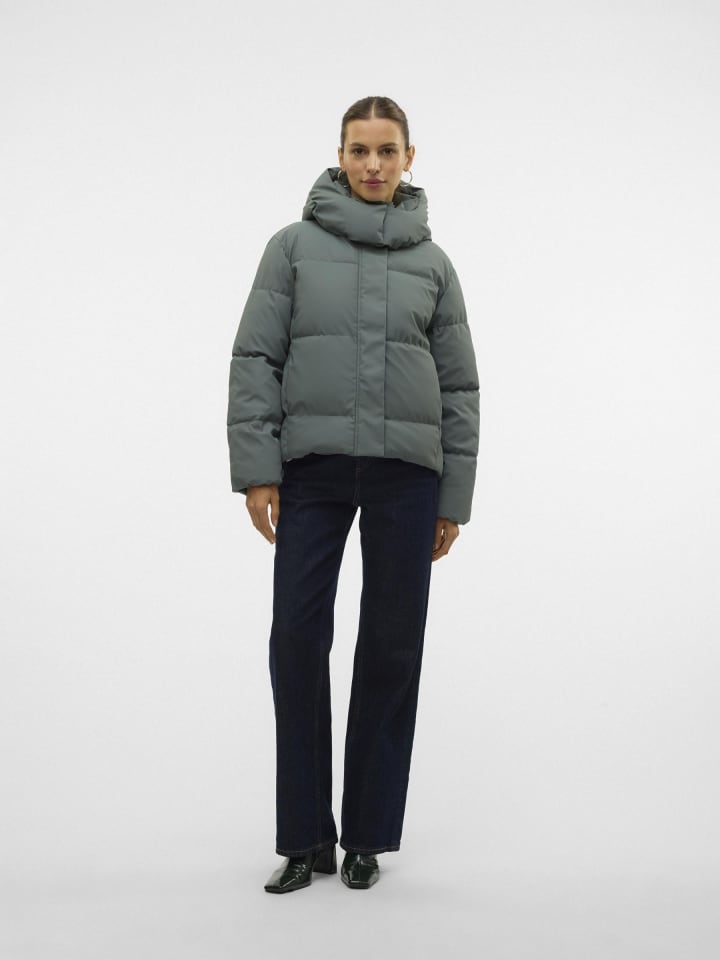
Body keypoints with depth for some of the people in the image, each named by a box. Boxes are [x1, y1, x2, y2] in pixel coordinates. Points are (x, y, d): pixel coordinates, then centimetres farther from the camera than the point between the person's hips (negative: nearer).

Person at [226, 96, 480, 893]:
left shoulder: (432, 263, 10)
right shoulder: (293, 246, 7)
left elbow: (458, 386, 10)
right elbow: (254, 359, 2)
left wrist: (454, 496, 5)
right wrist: (255, 468, -7)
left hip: (407, 470, 1)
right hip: (312, 467, -1)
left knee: (391, 648, 3)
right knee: (297, 641, -3)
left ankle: (368, 835, 15)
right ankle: (305, 837, 9)